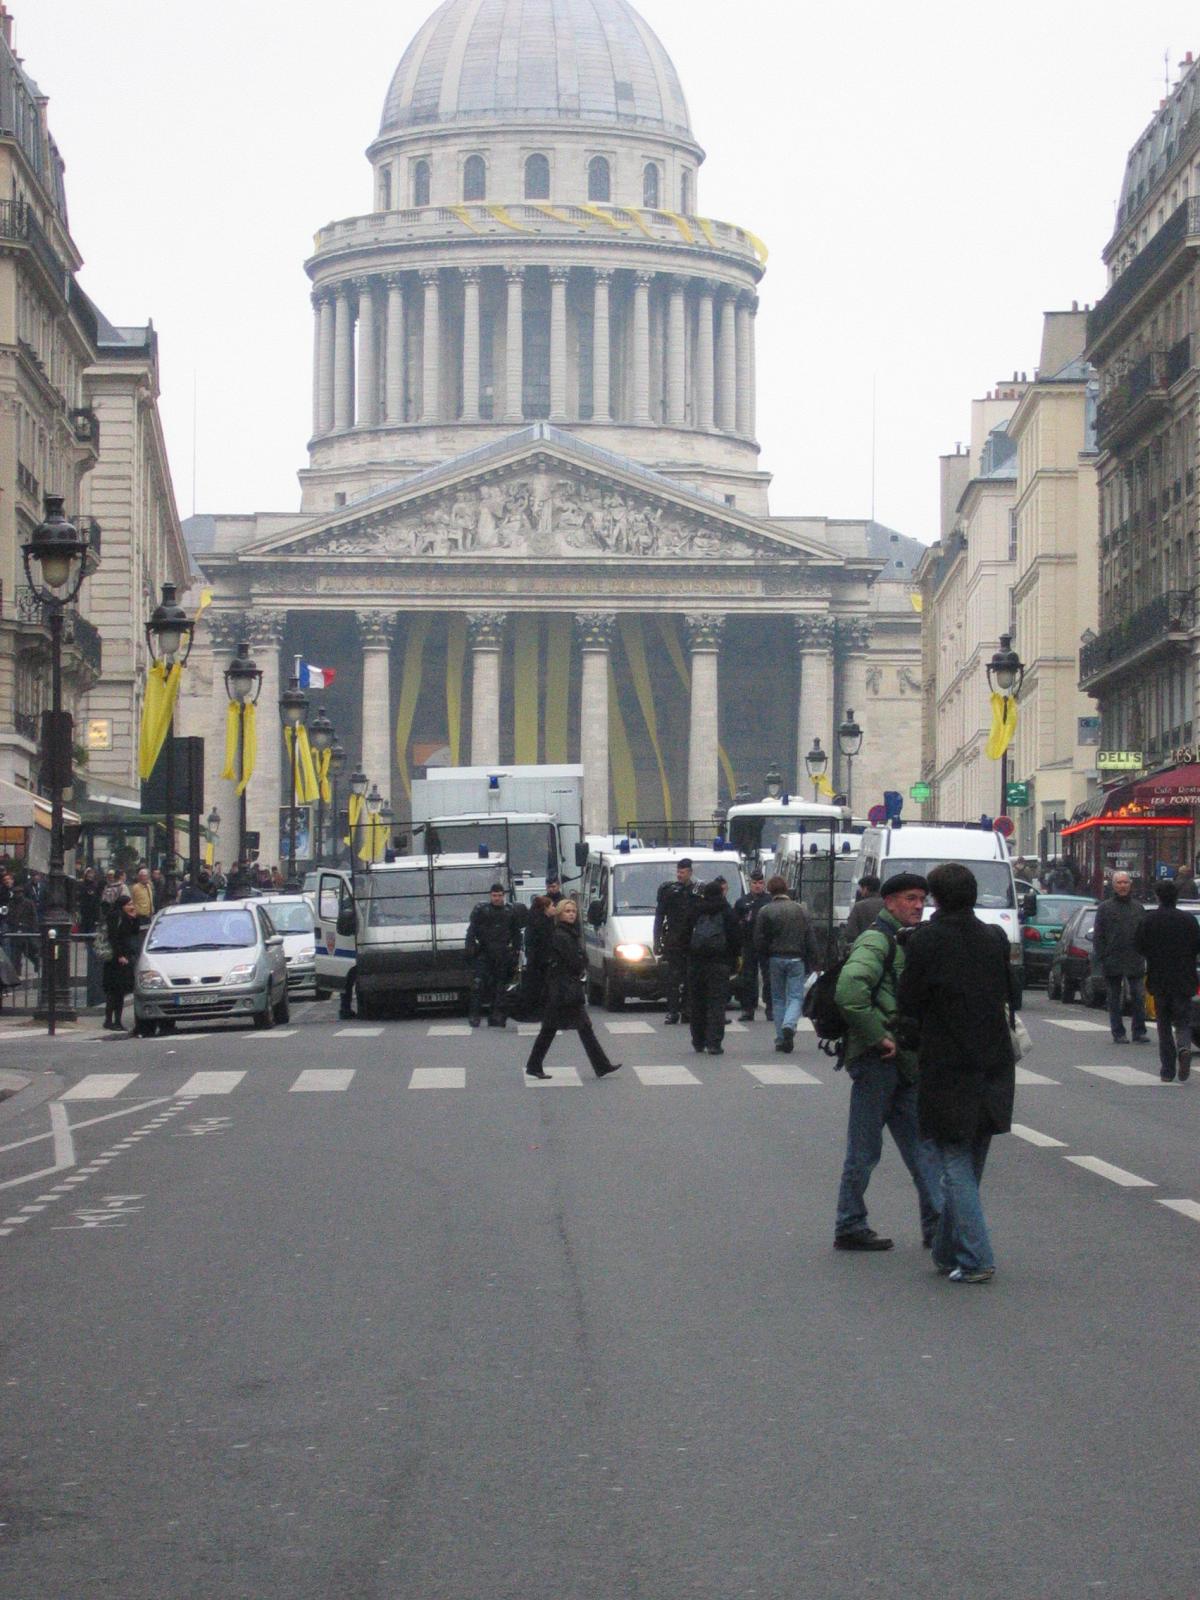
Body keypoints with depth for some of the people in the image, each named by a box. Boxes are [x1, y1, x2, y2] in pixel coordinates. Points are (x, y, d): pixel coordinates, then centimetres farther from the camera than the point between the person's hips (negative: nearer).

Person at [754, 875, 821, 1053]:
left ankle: (781, 1039, 8)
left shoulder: (765, 911, -4)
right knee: (795, 996, 4)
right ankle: (789, 1025, -24)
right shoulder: (800, 909, 2)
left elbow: (759, 940, -4)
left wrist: (763, 960, 9)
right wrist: (814, 962, 6)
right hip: (796, 958, 0)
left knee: (778, 998, 10)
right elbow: (810, 937, 2)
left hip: (775, 958, 0)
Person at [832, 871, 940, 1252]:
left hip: (902, 1062, 9)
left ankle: (936, 1225, 11)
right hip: (876, 1062, -9)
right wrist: (878, 1038, -23)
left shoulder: (906, 942, 17)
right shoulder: (875, 941, -13)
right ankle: (849, 1228, 8)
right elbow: (849, 991, -29)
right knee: (864, 1149, -1)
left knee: (920, 1144, 8)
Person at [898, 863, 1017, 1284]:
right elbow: (1011, 994, 10)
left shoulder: (925, 941, -11)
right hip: (993, 1067, 5)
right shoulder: (994, 939, 3)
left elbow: (908, 1002, -7)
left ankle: (975, 1260, -7)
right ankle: (949, 1252, 24)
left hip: (946, 1069, -5)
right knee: (969, 1166, 15)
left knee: (954, 1164, 0)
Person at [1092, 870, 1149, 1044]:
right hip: (1112, 962, -1)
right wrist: (1100, 958, -7)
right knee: (1115, 999, 5)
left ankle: (1139, 1032, 3)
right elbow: (1098, 936, 1)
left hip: (1134, 962, 1)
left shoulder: (1138, 907, 10)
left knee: (1137, 997, -2)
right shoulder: (1105, 908, 3)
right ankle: (1118, 1033, 11)